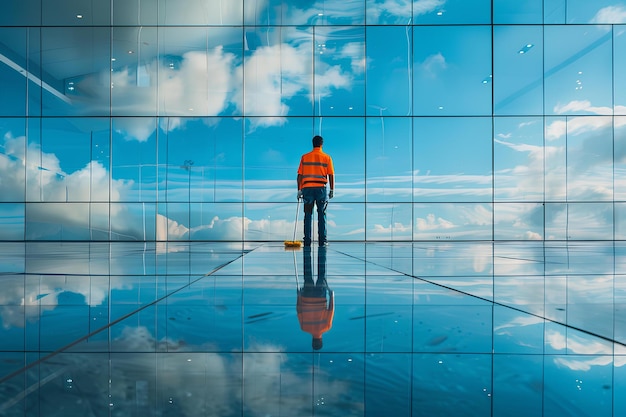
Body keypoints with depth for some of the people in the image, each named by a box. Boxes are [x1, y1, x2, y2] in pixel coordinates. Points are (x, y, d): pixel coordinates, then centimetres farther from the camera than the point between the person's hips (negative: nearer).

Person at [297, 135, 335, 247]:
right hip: (321, 188, -1)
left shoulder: (304, 157, 6)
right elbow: (331, 175, 0)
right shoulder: (327, 158, 3)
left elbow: (300, 175, 3)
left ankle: (307, 241, 5)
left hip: (307, 188, 1)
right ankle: (322, 240, 2)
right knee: (322, 214, 4)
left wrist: (299, 190, 8)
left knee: (308, 215, 5)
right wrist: (332, 190, 6)